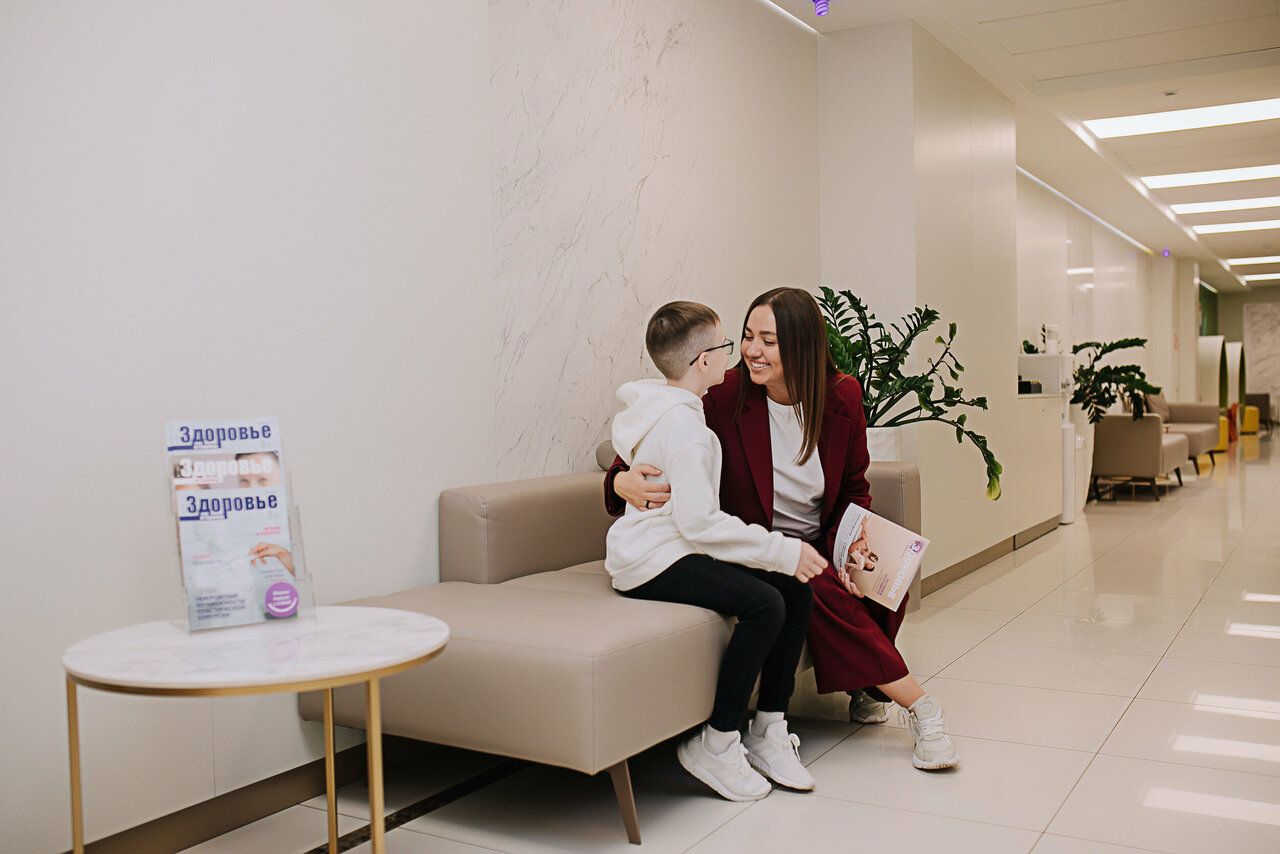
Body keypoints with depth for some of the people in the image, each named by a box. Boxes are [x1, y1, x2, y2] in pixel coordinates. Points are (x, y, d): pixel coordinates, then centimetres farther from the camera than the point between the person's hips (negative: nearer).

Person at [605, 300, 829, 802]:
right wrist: (782, 551, -19)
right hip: (655, 563, -10)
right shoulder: (681, 423, -18)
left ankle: (768, 730, 4)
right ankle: (715, 745, -14)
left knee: (797, 588, -2)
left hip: (679, 550, 10)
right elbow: (700, 521, -25)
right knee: (764, 603, -28)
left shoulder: (665, 409, 17)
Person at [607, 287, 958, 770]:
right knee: (820, 589, -32)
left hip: (820, 544, 4)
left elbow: (855, 489, 7)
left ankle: (869, 687, 4)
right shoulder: (726, 397, -15)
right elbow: (650, 453, -9)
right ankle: (917, 705, -18)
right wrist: (623, 482, -34)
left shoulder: (842, 397, -5)